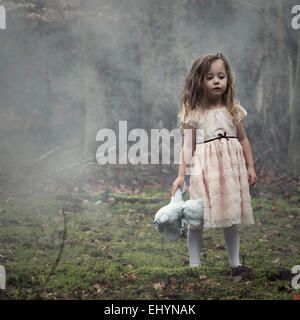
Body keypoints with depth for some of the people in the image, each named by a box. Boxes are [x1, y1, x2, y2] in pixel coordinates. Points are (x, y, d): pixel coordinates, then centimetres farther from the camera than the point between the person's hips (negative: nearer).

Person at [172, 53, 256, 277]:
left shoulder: (233, 110, 7)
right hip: (204, 170, -2)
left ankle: (235, 263, 17)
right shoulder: (194, 114, -1)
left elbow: (243, 139, 14)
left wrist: (250, 167, 10)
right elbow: (188, 146, -2)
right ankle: (194, 264, 12)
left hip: (231, 169, 2)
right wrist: (181, 175, -7)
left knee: (231, 219, 7)